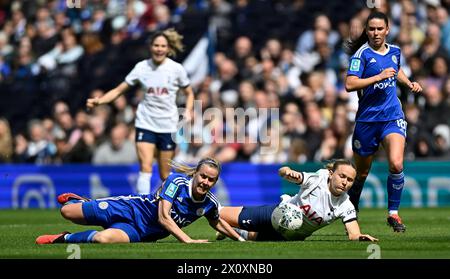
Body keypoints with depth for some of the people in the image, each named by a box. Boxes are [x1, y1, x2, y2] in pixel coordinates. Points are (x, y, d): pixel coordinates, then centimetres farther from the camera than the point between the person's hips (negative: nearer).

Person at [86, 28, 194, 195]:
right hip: (145, 123, 0)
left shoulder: (176, 69, -2)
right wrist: (98, 101, -13)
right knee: (145, 167, -16)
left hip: (168, 125, 0)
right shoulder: (141, 67, -1)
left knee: (165, 175, 6)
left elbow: (189, 93, 12)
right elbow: (119, 90, 1)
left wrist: (188, 111, -7)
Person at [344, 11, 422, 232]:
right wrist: (379, 77, -24)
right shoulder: (362, 54, -9)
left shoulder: (394, 51, 8)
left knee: (396, 164, -19)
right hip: (367, 119, -2)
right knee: (361, 172, 8)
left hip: (392, 117, 3)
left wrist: (409, 83, 14)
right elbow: (350, 84, -21)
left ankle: (393, 213, -6)